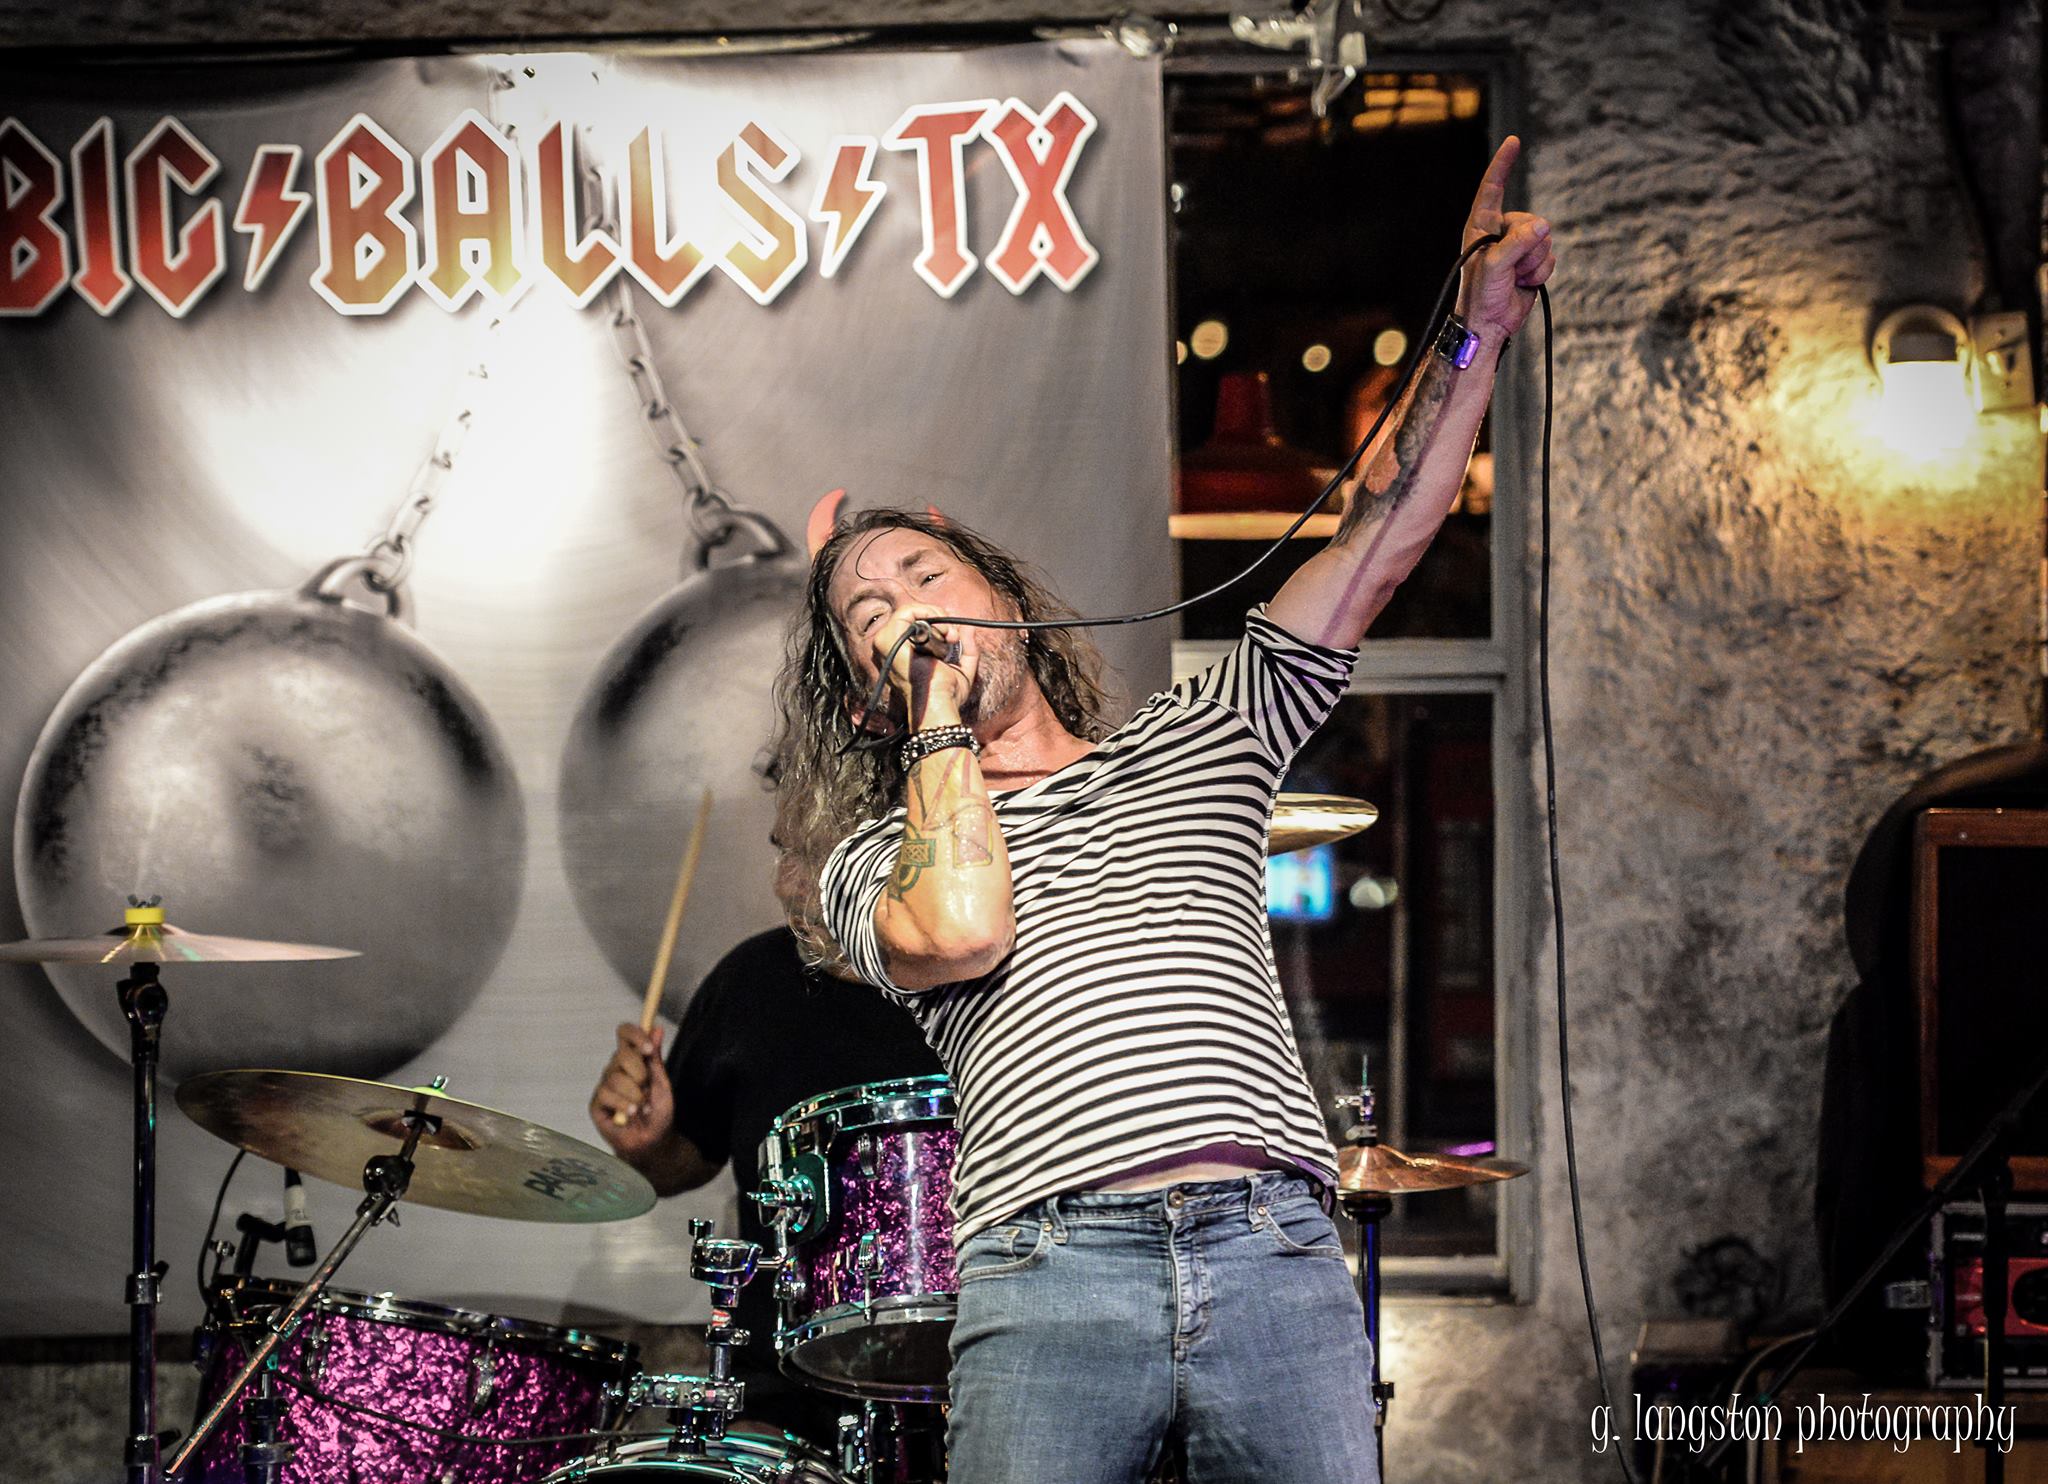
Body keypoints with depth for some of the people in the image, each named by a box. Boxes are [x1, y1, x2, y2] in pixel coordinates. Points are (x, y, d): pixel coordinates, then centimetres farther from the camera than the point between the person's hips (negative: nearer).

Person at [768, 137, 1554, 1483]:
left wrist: (1478, 327, 10)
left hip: (1280, 1255, 2)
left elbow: (1385, 537, 19)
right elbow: (963, 927, -8)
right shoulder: (872, 864, 17)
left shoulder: (1197, 743, 25)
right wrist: (937, 717, 7)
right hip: (1049, 1279, -2)